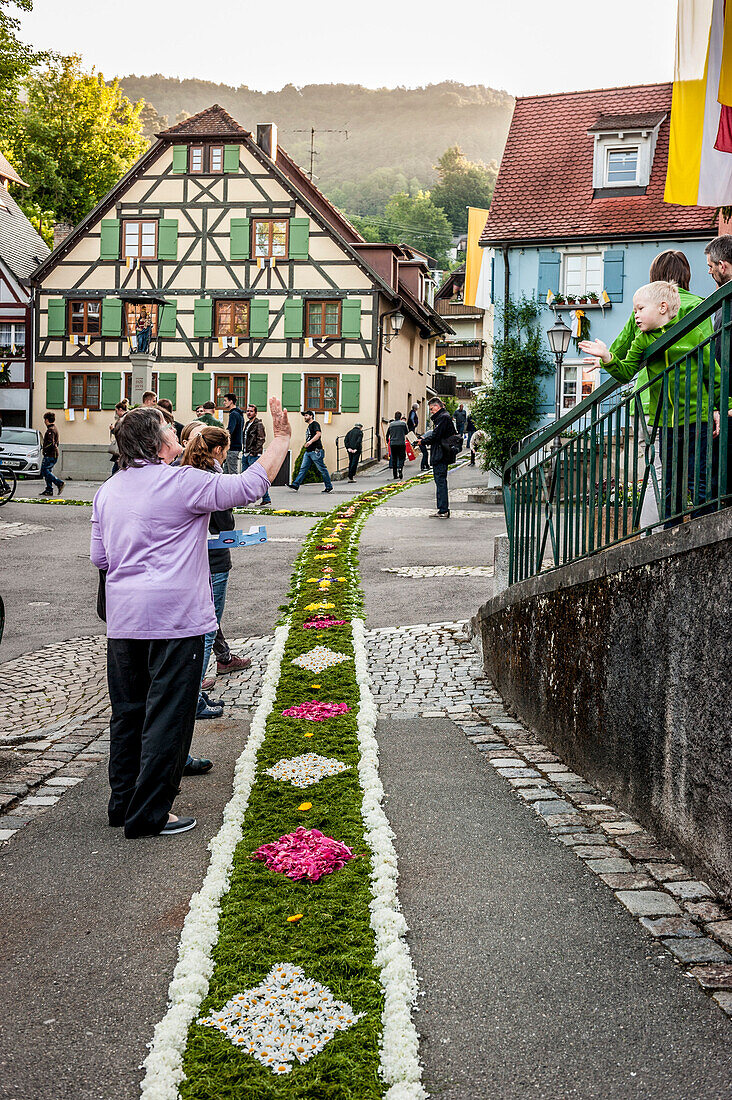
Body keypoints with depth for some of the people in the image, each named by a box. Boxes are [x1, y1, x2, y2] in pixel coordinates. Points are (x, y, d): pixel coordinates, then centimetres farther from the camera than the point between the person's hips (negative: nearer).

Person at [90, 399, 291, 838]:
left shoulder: (108, 491, 10)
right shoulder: (182, 483, -12)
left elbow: (100, 557, 16)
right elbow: (250, 486, -10)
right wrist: (281, 439, -1)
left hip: (123, 619, 8)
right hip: (173, 619, -7)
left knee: (128, 711, 16)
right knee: (167, 715, 0)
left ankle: (123, 802, 26)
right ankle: (149, 814, 5)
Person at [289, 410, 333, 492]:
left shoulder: (315, 424, -7)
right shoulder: (309, 426, 22)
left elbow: (319, 434, -22)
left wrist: (310, 441, -32)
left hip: (315, 451, -10)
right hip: (308, 451, 10)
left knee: (322, 469, -4)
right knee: (303, 468, 3)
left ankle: (329, 486, 3)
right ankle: (295, 485, -1)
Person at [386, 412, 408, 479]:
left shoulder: (391, 424, 6)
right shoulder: (403, 423, -3)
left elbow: (387, 434, 15)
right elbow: (406, 432, 7)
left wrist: (387, 441, 32)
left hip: (392, 443, 3)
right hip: (401, 443, -3)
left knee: (394, 459, 9)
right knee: (401, 458, 3)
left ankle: (395, 475, 9)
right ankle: (400, 468, -26)